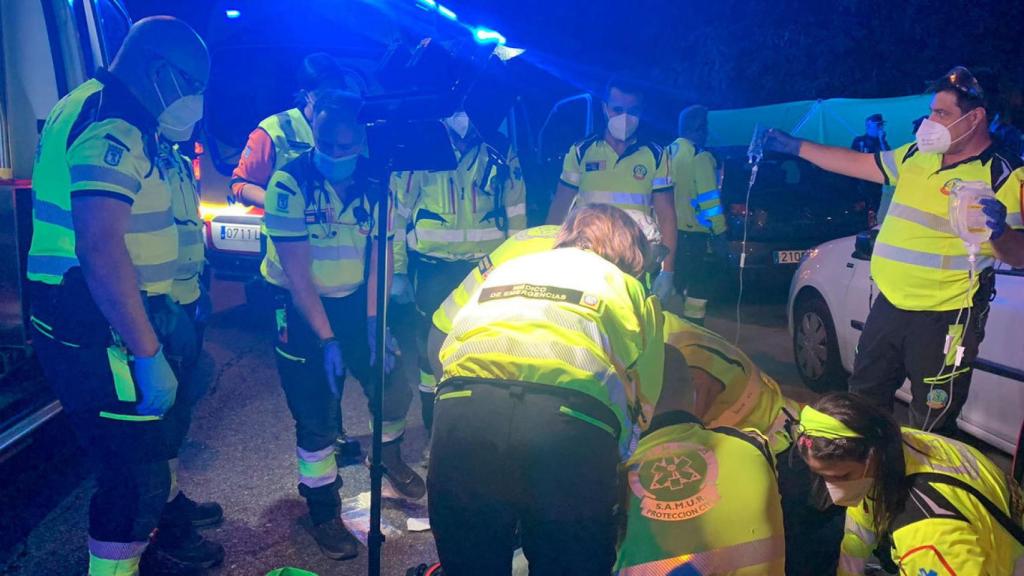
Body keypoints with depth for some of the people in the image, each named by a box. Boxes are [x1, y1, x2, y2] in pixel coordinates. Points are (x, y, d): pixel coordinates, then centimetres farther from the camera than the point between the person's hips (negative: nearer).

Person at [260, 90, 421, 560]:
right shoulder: (290, 184, -19)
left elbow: (376, 261, -6)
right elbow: (298, 275, -21)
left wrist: (373, 324, -15)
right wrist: (327, 340, -22)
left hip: (353, 301, 4)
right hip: (299, 308, -4)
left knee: (394, 384, 5)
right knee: (316, 414, -2)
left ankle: (388, 455, 37)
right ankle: (323, 509, 21)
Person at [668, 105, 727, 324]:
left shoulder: (668, 153, 9)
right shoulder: (700, 157, -12)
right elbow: (709, 199, -16)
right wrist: (720, 233, -11)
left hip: (671, 231, 8)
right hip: (694, 234, -8)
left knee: (673, 287, 16)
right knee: (698, 289, 0)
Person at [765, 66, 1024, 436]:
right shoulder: (917, 156, 7)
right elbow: (857, 164, 16)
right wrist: (795, 147, 16)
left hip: (945, 319, -7)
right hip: (890, 305, 7)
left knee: (931, 428, 4)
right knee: (863, 401, 20)